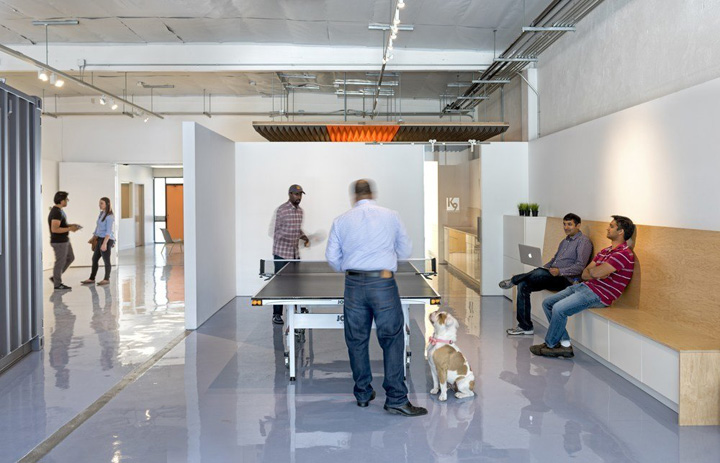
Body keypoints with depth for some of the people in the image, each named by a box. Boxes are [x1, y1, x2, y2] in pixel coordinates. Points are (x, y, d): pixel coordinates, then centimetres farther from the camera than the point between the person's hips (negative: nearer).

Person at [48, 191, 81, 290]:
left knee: (70, 258, 18)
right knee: (60, 262, 1)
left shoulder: (58, 210, 10)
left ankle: (55, 277, 25)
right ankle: (57, 284, 14)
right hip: (59, 242, -10)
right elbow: (54, 229, -28)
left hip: (64, 240, 10)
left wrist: (70, 225, 8)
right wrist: (69, 229, -21)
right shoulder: (56, 212, -22)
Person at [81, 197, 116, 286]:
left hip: (107, 240, -9)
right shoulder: (101, 214, 13)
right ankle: (92, 279, 21)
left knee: (106, 260, 1)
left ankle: (106, 279, 13)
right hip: (100, 239, 9)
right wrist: (93, 238, 24)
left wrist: (104, 243, -26)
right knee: (95, 259, 12)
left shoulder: (109, 216, -14)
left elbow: (109, 231, -20)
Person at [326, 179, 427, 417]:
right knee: (392, 340, 4)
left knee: (357, 341, 13)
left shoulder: (341, 220, 7)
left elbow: (332, 257, 7)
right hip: (383, 283, -2)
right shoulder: (391, 216, 5)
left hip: (353, 284, 2)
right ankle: (396, 399, 5)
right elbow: (406, 250, 12)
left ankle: (363, 394, 24)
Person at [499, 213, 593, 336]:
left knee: (540, 274, -37)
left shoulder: (584, 241, -4)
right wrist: (544, 268, 8)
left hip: (566, 280, -9)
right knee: (523, 285, -10)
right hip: (551, 277, 9)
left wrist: (560, 271, -27)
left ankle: (513, 280, -8)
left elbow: (580, 266, -15)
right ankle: (525, 327, -8)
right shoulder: (564, 241, 24)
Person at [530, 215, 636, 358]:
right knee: (547, 303, 2)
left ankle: (550, 345, -3)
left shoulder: (624, 254, -13)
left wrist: (592, 270, 0)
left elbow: (596, 273, -23)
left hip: (599, 295, -10)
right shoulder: (605, 251, 19)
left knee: (559, 309, -25)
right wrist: (597, 273, -7)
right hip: (585, 286, 10)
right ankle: (565, 344, -1)